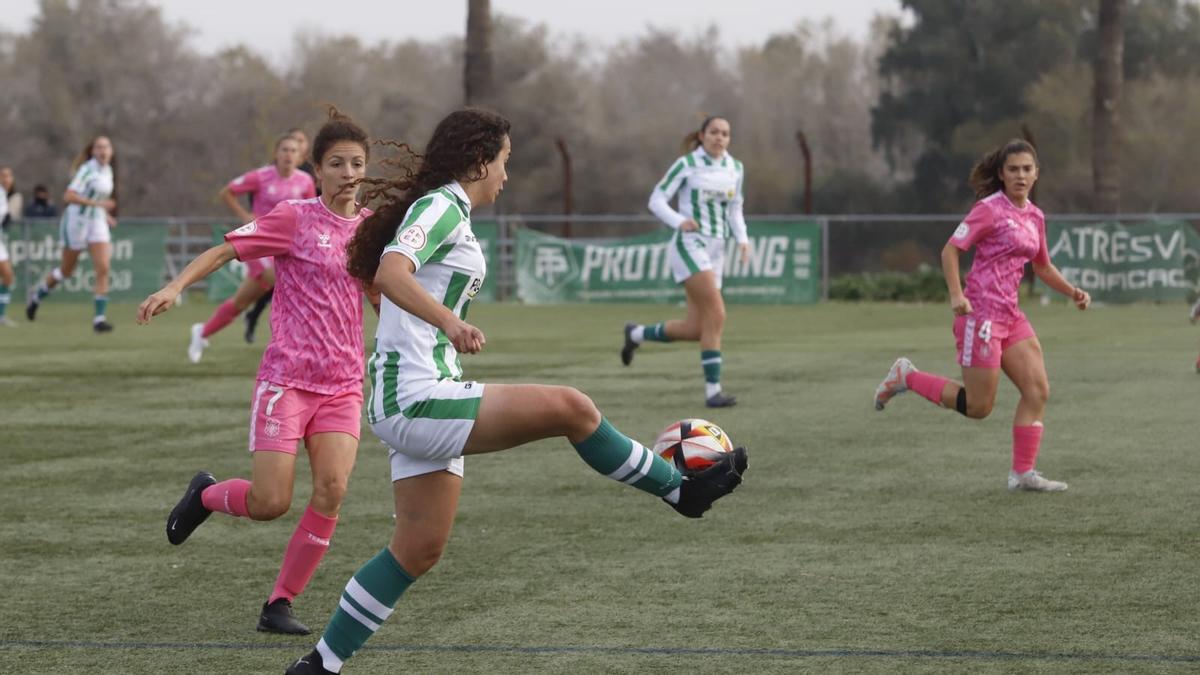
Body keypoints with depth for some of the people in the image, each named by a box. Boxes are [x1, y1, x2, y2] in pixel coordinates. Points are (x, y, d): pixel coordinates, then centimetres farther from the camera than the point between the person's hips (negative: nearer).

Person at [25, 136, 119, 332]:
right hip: (77, 220, -6)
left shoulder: (108, 170, 7)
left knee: (103, 269, -11)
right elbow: (68, 197, -25)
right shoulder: (87, 170, -17)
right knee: (66, 271, 9)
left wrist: (106, 215, 13)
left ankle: (99, 318, -10)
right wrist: (96, 203, -31)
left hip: (97, 222, 6)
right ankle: (36, 295, 36)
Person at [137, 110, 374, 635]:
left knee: (331, 490, -14)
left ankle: (279, 605, -1)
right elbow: (224, 250, -9)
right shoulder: (295, 218, -6)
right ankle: (205, 495, 27)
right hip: (287, 378, -4)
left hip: (343, 385, 4)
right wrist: (176, 286, -23)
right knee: (270, 503, -9)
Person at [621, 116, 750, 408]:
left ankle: (637, 333, 31)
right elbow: (656, 200, -4)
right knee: (716, 314, -21)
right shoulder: (686, 165, -6)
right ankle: (713, 390, -18)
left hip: (715, 251, 7)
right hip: (689, 244, -7)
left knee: (695, 330, 5)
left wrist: (742, 238, 4)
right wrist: (680, 221, -22)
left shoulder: (734, 168, 10)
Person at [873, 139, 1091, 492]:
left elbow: (1043, 266, 25)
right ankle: (906, 377, 13)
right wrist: (956, 294, -24)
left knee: (1037, 390, -1)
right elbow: (950, 250, -12)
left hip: (1010, 314, 8)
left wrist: (1072, 291, 11)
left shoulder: (1034, 217, 12)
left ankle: (1022, 473, 4)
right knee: (978, 406, -3)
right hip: (981, 313, -8)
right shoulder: (990, 209, -12)